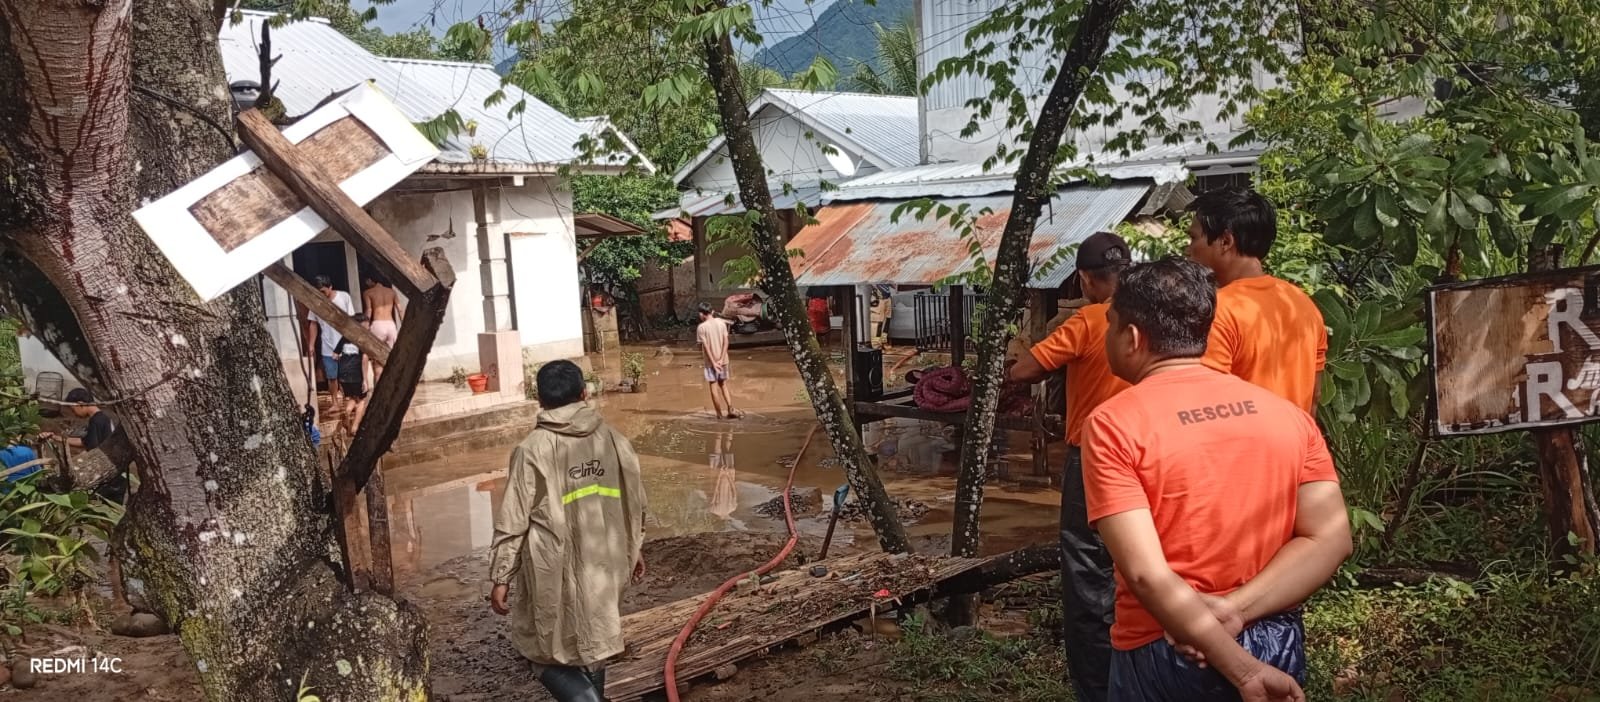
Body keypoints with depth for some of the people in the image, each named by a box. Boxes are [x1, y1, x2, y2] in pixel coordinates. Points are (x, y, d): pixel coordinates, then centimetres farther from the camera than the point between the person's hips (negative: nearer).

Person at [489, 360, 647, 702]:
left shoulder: (532, 450, -14)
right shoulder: (613, 440, -2)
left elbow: (512, 522, -12)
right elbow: (635, 504, 7)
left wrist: (500, 578, -2)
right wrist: (634, 549, 22)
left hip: (554, 572, -4)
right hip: (602, 566, 4)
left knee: (548, 652, 10)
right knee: (592, 644, 21)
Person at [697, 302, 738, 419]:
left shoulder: (701, 327, -11)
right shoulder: (721, 323, 1)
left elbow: (706, 347, -14)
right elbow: (726, 342, -4)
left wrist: (713, 362, -10)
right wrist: (721, 359, -6)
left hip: (710, 361, -4)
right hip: (722, 360, 4)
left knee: (713, 386, 6)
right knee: (723, 385, 17)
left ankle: (720, 414, 8)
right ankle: (730, 410, 8)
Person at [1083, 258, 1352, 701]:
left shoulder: (1113, 425, -14)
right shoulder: (1287, 413, 0)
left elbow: (1146, 574, -21)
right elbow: (1330, 538, -5)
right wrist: (1234, 611, -13)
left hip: (1165, 658, -4)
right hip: (1277, 647, 4)